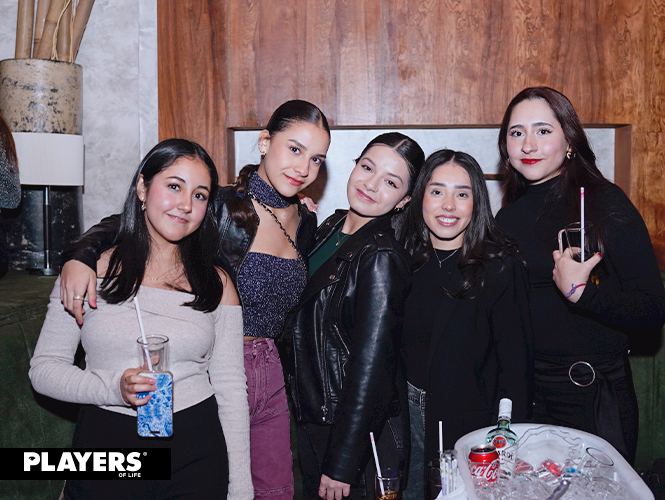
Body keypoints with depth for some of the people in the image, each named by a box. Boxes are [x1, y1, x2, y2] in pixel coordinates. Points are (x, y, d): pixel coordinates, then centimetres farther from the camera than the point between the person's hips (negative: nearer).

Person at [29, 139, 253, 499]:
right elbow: (43, 367, -1)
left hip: (196, 456, 1)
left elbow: (231, 388, 2)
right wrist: (113, 388, -20)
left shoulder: (217, 284, 2)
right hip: (104, 443, 0)